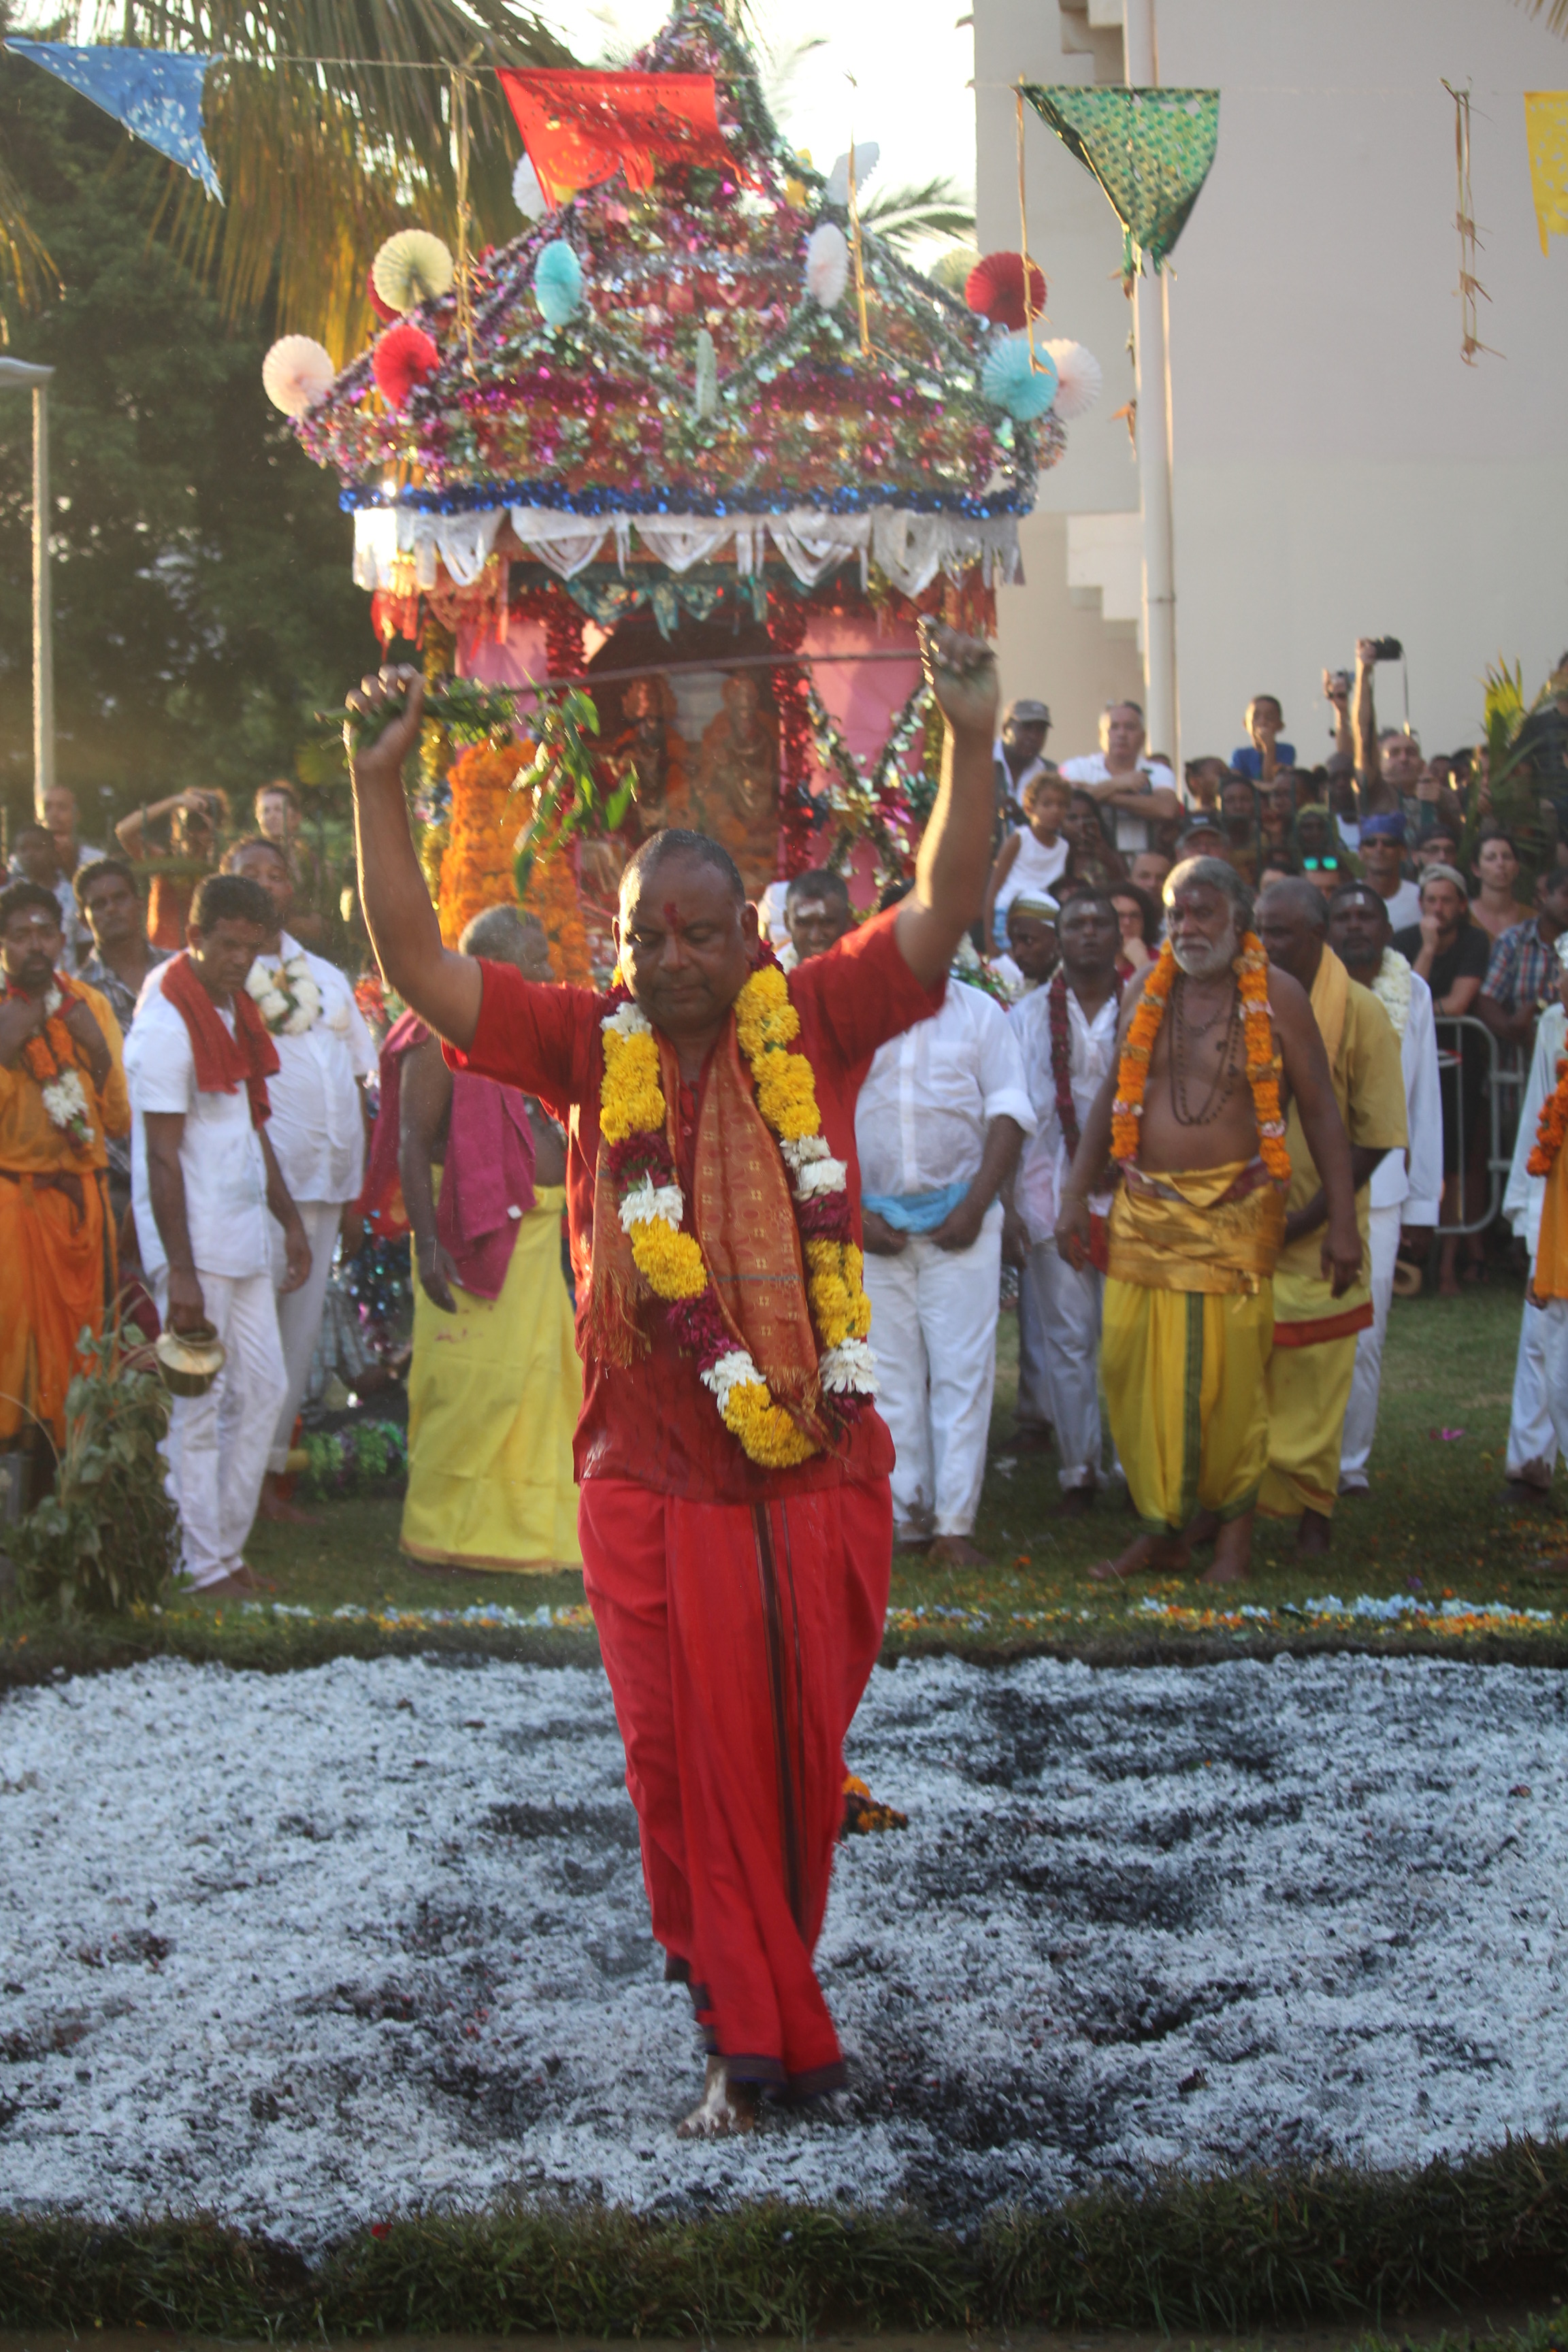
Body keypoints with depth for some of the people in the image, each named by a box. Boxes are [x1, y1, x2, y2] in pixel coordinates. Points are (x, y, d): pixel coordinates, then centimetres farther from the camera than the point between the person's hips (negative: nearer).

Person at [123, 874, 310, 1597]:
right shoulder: (166, 1026, -14)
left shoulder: (235, 1014, 13)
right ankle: (205, 1565, 5)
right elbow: (162, 1157, -17)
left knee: (264, 1390, 10)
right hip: (194, 1245, -9)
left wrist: (290, 1219, 20)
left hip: (244, 1238, 9)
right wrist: (181, 1273, -20)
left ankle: (229, 1543, 19)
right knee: (199, 1405, -2)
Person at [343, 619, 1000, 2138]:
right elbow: (416, 962, -2)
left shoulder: (813, 1026, 1)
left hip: (819, 1475, 0)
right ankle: (755, 2039, 11)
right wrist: (379, 786, -11)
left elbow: (946, 911, -6)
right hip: (653, 1485, 0)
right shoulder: (587, 1049, 3)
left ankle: (757, 1967, 30)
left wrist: (971, 742, -17)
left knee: (801, 1755, 8)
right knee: (689, 1756, 1)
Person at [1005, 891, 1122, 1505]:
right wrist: (1005, 1203, -1)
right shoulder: (1028, 1017, 7)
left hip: (1130, 1194, 0)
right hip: (1051, 1195, 1)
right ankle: (1078, 1470, 8)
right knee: (1067, 1337, 1)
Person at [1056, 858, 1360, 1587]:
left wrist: (1342, 1222, -5)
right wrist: (1075, 1197, 13)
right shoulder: (1144, 991, 10)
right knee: (1133, 1365, 0)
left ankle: (1233, 1533, 11)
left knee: (1231, 1374, -4)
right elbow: (1112, 1099, 17)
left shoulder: (1276, 995, -2)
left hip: (1235, 1212, -4)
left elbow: (1321, 1111, -1)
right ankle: (1162, 1531, 12)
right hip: (1144, 1209, 4)